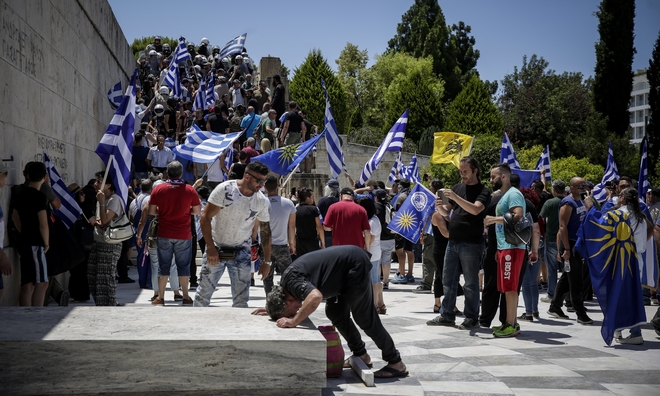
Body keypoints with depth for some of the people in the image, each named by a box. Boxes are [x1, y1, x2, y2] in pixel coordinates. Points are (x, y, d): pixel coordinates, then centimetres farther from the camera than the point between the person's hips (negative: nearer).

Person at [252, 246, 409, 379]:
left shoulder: (291, 280, -22)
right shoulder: (287, 278, 6)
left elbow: (315, 297, -42)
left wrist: (294, 321, -33)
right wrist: (275, 310, 15)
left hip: (356, 264, -10)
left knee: (365, 318, -3)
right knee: (335, 313, 14)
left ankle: (396, 363, 7)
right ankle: (361, 355, 24)